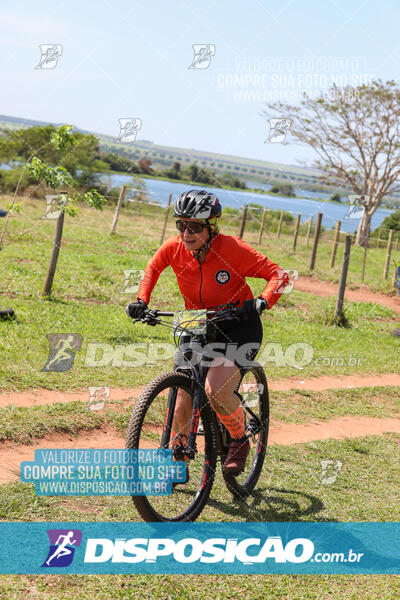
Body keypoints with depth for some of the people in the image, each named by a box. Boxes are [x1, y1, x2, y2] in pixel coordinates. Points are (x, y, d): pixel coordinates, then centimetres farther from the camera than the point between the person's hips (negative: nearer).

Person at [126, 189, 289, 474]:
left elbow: (278, 274, -20)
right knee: (183, 403, 0)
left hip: (238, 326, -4)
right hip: (197, 327, 4)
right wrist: (141, 300, -3)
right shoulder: (174, 248, -13)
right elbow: (153, 267, 10)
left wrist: (263, 301, -38)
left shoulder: (232, 249, -24)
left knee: (216, 390, -26)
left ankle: (240, 440, 4)